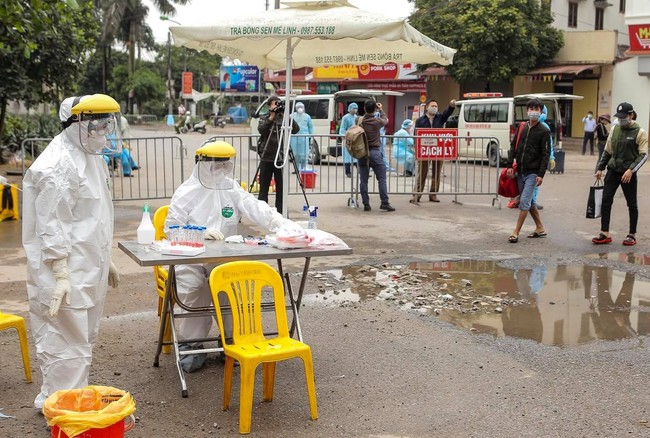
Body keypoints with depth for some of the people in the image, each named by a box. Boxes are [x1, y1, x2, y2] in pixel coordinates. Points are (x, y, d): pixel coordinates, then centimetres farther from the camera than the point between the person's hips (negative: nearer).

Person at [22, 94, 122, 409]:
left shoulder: (91, 158, 15)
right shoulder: (58, 165, -17)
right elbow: (51, 225, -20)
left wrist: (105, 261, 24)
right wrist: (61, 274, -23)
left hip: (88, 270, 10)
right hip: (67, 276, -10)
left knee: (84, 340, 18)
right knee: (69, 347, -5)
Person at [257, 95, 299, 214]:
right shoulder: (264, 119, 7)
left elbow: (295, 129, -8)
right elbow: (261, 130, -13)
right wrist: (271, 117, -21)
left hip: (280, 158, 1)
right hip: (266, 158, -1)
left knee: (280, 188, 4)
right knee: (264, 188, 2)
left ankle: (280, 212, 11)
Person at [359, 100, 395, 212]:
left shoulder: (359, 121, -2)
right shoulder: (377, 121, -7)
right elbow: (385, 120, 16)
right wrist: (381, 110, 27)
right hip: (375, 152, -3)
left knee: (363, 180, 7)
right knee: (382, 179, 2)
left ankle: (366, 204, 7)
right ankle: (384, 203, -2)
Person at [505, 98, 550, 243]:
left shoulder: (544, 131, -5)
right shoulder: (522, 127, 10)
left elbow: (546, 154, -9)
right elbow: (513, 147, 11)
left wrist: (541, 174, -16)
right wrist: (510, 165, 0)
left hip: (533, 173, -6)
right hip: (520, 172, 6)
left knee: (524, 202, -11)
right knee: (529, 201, 14)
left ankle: (516, 233, -8)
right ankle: (540, 228, 28)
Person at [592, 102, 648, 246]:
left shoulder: (639, 132, -8)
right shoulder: (615, 129, 7)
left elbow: (643, 155, -11)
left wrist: (631, 170, -21)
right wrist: (600, 168, 12)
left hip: (628, 173, -5)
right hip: (613, 171, 5)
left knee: (632, 204, 7)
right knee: (606, 201, -1)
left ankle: (632, 235, 17)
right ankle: (605, 234, 6)